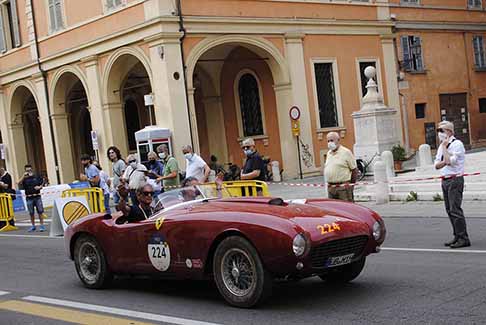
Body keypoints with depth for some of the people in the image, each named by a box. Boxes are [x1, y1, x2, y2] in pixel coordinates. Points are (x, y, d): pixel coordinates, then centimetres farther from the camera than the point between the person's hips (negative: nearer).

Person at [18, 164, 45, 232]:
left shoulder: (37, 177, 7)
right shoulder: (24, 179, 3)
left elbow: (41, 184, 14)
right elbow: (19, 183, -14)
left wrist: (39, 187, -7)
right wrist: (23, 176, -20)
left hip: (37, 197, 0)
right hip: (29, 198, 0)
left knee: (40, 212, -2)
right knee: (31, 213, 7)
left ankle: (42, 225, 4)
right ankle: (33, 226, 19)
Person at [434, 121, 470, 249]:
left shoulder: (457, 144, -10)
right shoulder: (442, 146, 16)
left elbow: (450, 161, -22)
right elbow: (437, 165, 12)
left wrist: (444, 147, -12)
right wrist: (444, 162, -8)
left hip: (455, 179, -9)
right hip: (445, 180, 9)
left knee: (455, 209, -12)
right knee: (450, 210, 10)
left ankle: (463, 239, -9)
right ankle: (457, 237, 18)